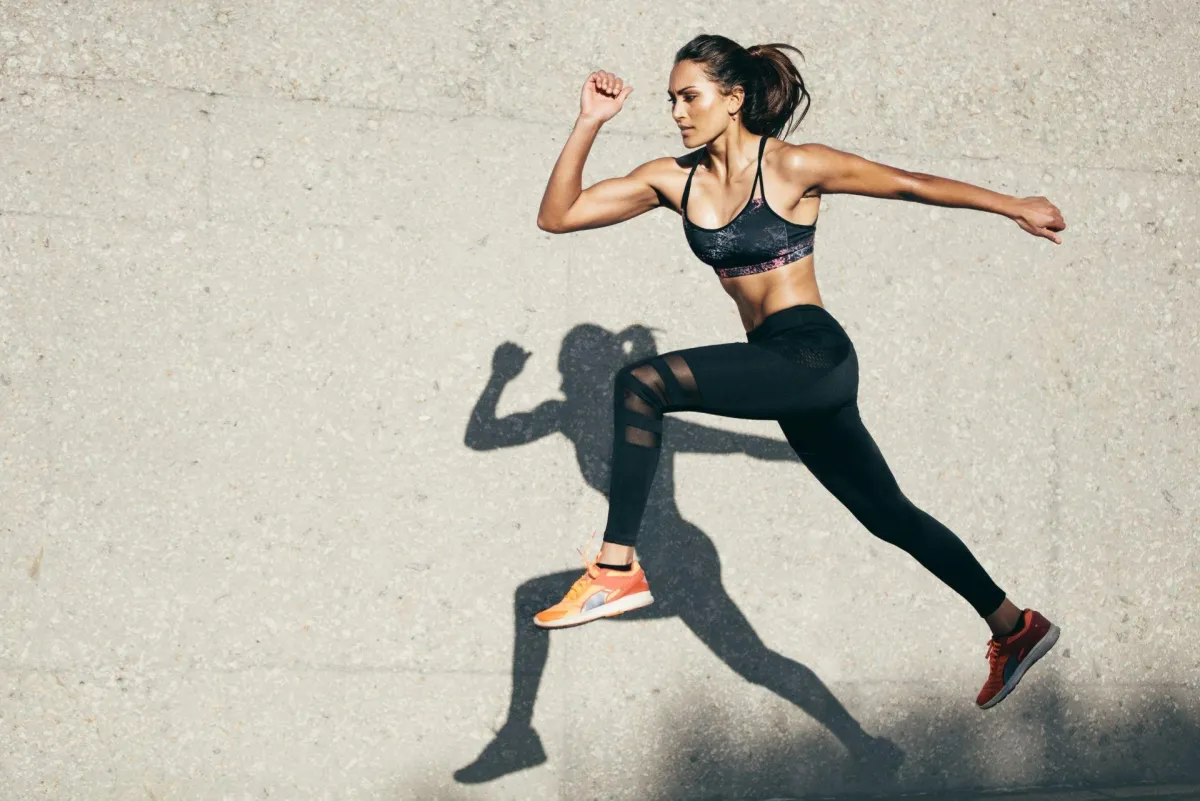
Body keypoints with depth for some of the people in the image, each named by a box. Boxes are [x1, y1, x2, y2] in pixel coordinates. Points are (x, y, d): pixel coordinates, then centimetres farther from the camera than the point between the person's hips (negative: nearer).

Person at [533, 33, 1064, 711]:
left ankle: (618, 568, -22)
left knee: (641, 382, -23)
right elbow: (557, 215, 7)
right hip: (783, 374, 8)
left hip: (814, 355, -8)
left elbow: (914, 185, 1)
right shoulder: (675, 179, 8)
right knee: (887, 513, 18)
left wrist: (1015, 207, 8)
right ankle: (1015, 628, 32)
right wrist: (589, 124, -2)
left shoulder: (792, 167, -7)